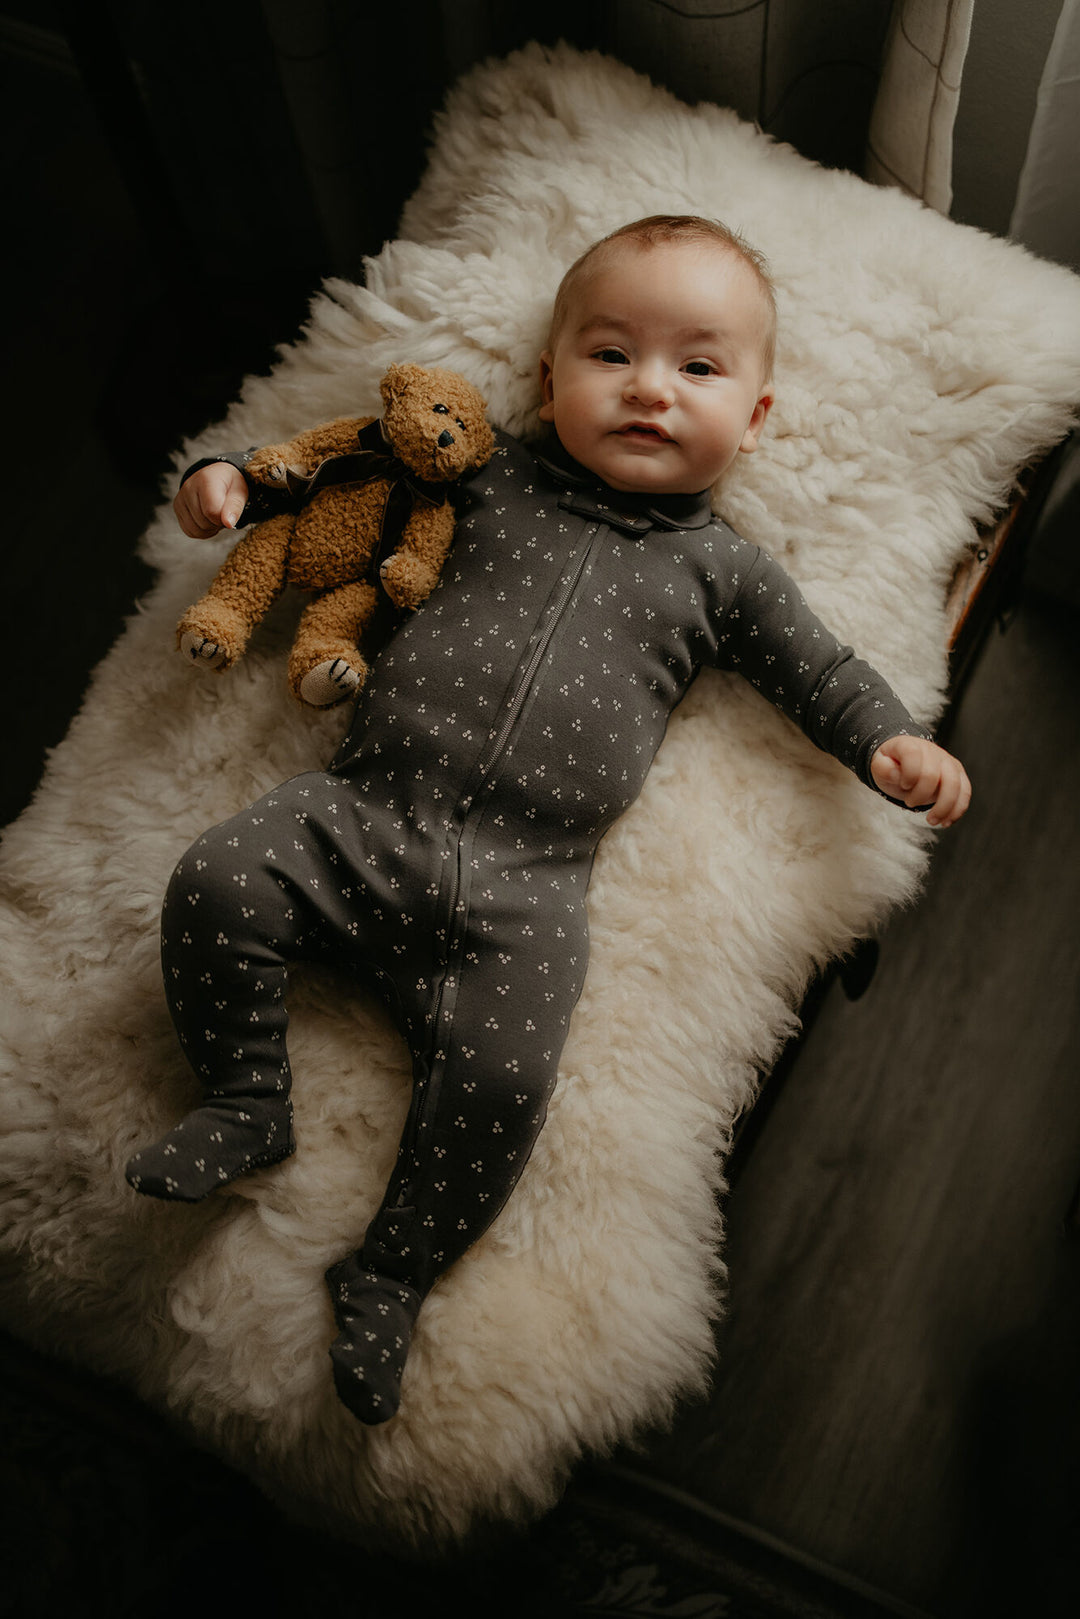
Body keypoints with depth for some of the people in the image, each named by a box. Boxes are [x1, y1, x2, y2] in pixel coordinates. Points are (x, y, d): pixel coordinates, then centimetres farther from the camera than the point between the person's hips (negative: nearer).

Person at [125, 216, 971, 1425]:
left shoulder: (719, 570, 12)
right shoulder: (492, 479, 13)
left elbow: (820, 673, 17)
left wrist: (892, 745, 0)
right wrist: (241, 475, 11)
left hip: (522, 891, -1)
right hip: (358, 815, 2)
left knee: (501, 1079, -19)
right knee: (215, 885, -15)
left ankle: (389, 1276, 6)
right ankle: (246, 1098, 9)